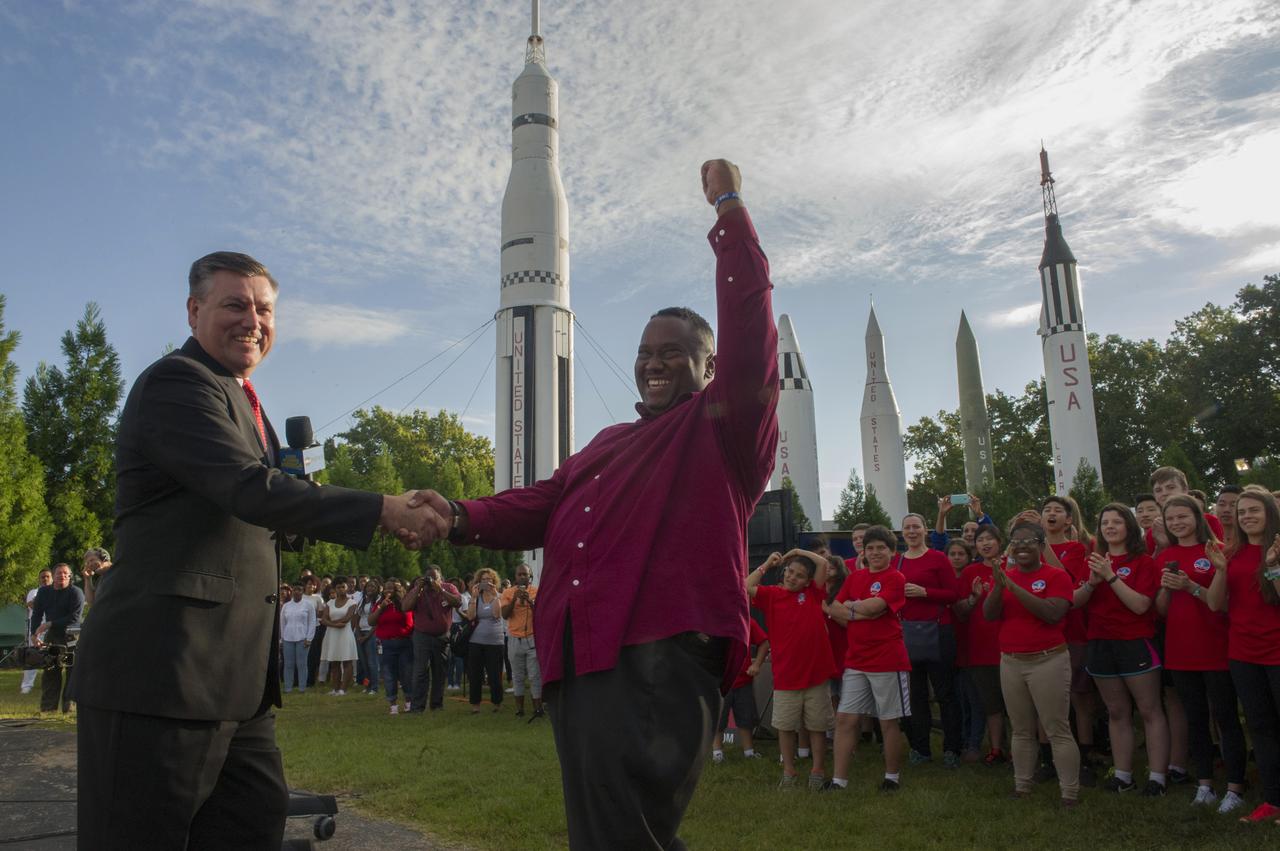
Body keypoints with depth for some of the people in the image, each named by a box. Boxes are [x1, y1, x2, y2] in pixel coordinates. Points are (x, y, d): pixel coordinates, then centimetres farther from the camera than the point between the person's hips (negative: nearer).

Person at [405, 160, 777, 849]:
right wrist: (460, 518, 1)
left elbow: (749, 330, -7)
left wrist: (730, 208, -4)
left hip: (659, 662, -7)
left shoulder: (723, 424, 7)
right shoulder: (606, 446, 28)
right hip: (578, 661, 8)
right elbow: (541, 506, 19)